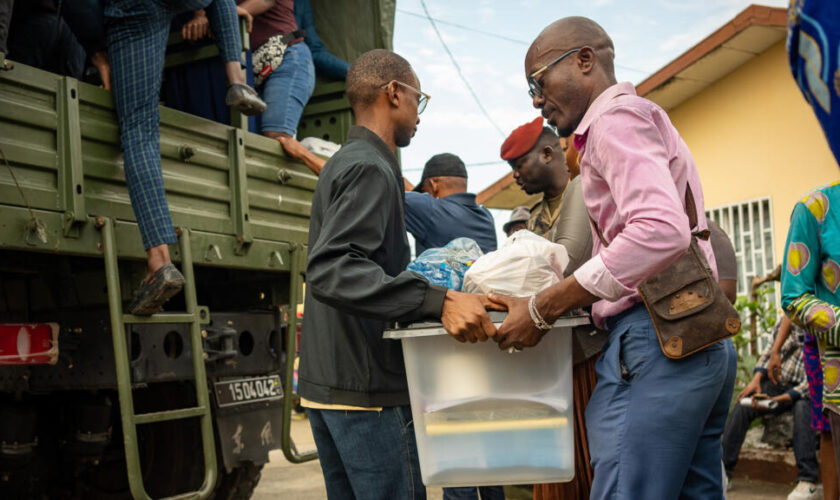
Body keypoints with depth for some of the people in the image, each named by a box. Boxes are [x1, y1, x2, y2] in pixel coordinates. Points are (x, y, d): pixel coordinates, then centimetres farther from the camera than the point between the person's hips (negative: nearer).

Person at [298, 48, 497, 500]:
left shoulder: (342, 163, 20)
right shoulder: (370, 168, -13)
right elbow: (331, 271, -27)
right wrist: (437, 302, -35)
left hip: (323, 384, 10)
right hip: (364, 385, -10)